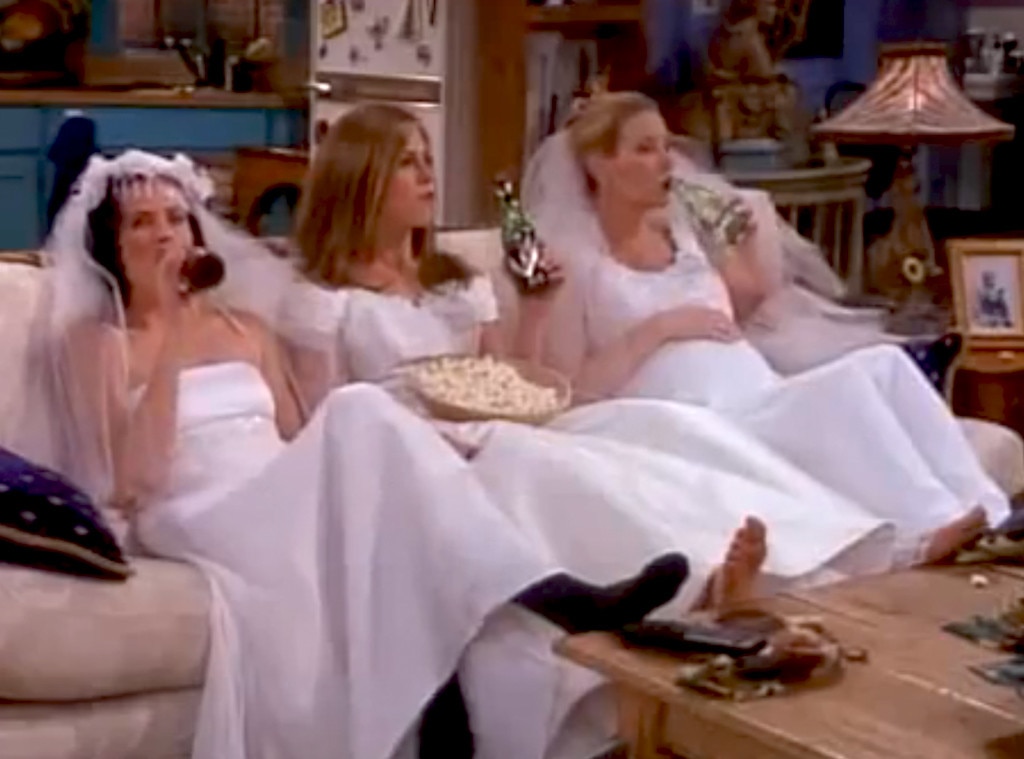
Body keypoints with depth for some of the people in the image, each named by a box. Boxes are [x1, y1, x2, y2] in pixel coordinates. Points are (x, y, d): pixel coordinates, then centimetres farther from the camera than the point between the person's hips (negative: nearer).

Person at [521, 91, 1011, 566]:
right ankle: (933, 527, -34)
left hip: (767, 401, 7)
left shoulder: (678, 227, 19)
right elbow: (569, 391, -8)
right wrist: (657, 328, -12)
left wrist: (746, 247, 12)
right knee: (845, 383, -30)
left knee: (883, 362, -20)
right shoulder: (573, 261, 0)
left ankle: (989, 519, -27)